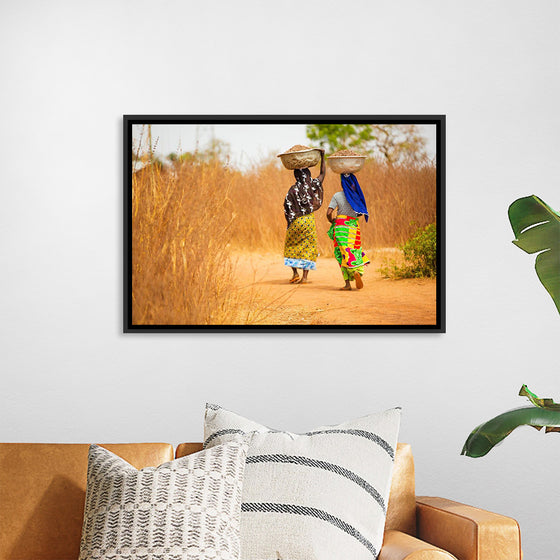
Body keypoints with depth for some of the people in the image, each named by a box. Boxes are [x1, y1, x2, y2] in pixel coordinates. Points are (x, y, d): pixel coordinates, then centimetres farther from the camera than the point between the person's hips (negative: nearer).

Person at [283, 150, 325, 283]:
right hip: (310, 220, 2)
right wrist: (322, 156, 17)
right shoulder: (312, 186, -2)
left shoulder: (293, 190, -9)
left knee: (291, 247, 15)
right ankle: (304, 276, 1)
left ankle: (295, 273, 5)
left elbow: (287, 208, -9)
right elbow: (322, 174, 13)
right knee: (308, 248, 7)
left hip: (296, 222, -2)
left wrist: (289, 222, 4)